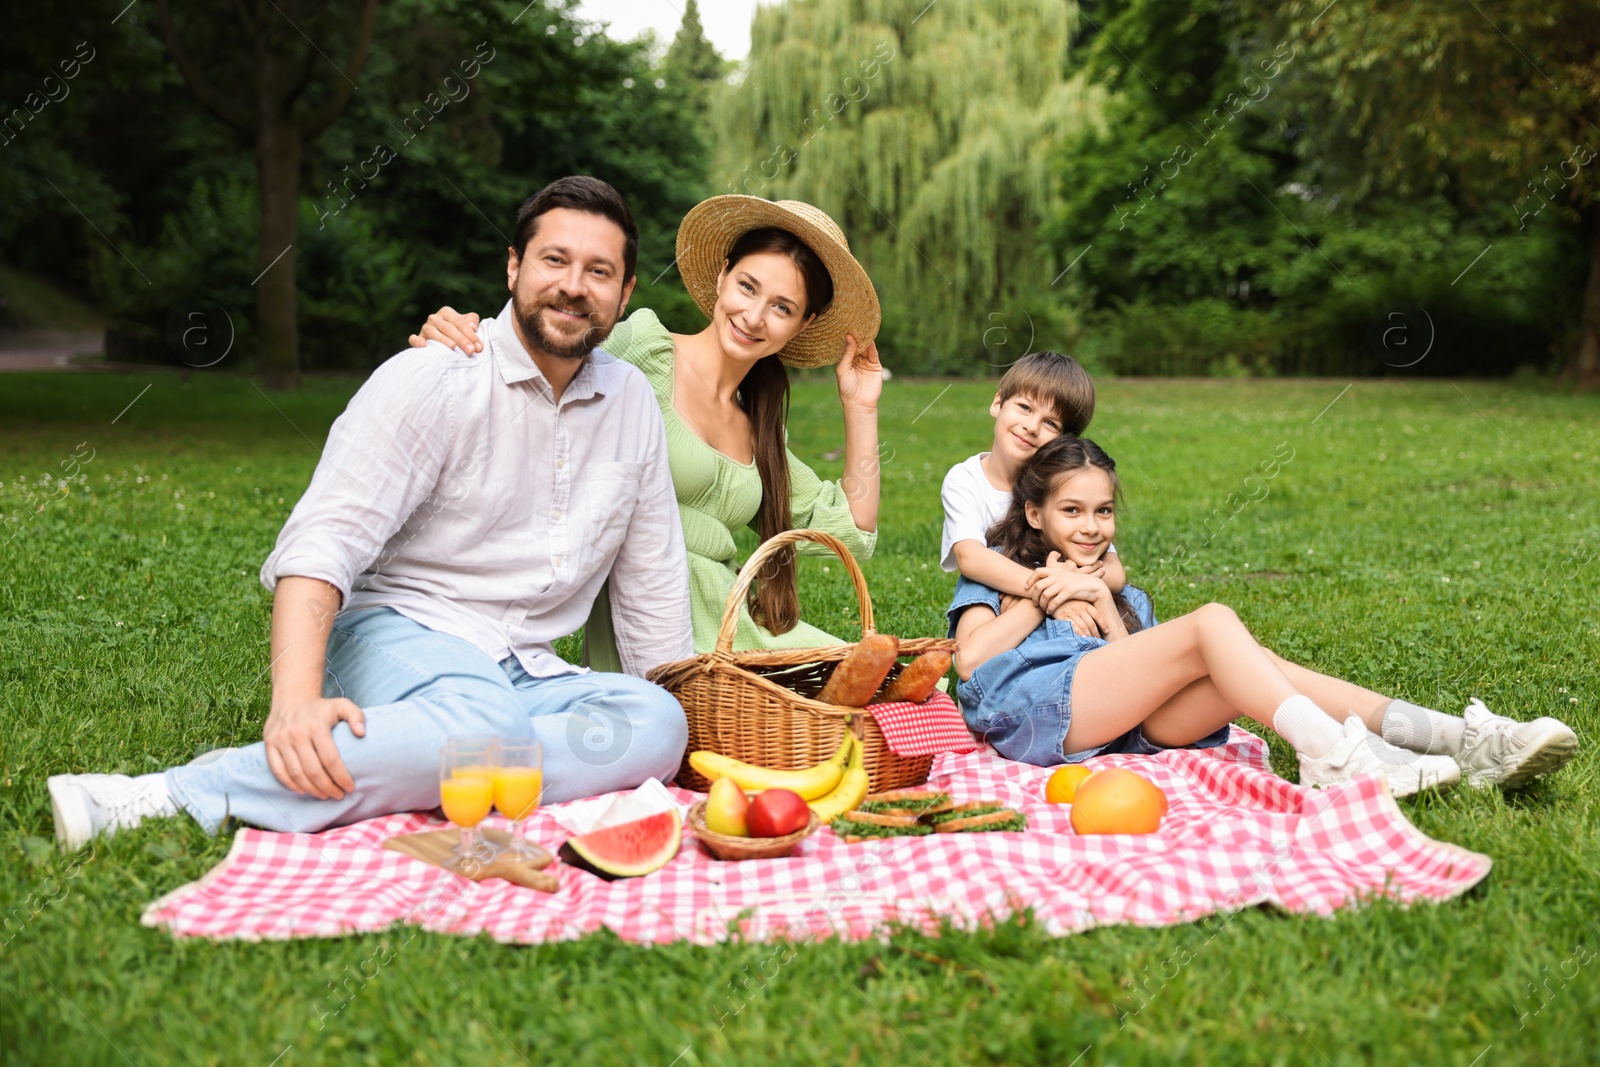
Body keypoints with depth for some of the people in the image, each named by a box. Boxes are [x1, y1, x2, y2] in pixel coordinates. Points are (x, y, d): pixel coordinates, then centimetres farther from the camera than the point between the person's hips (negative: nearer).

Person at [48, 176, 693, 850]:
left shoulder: (632, 401, 10)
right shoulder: (431, 380, -7)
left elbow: (652, 586, 17)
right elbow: (323, 542, -17)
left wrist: (679, 704, 8)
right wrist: (296, 699, -31)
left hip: (528, 671, 5)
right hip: (404, 636, -5)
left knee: (660, 724, -28)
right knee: (484, 723, -40)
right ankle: (174, 797, -35)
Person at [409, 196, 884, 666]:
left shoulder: (757, 428, 18)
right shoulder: (645, 349, -2)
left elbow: (849, 533, 21)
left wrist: (861, 407, 16)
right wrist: (449, 337, -31)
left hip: (732, 623, 7)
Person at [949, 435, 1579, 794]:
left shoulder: (1124, 595, 35)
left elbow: (1133, 665, 17)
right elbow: (971, 658, 1)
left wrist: (1108, 613, 7)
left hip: (1122, 726, 5)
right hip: (1031, 707, -5)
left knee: (1253, 662, -20)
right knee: (1212, 623, -22)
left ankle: (1466, 741, -34)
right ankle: (1337, 757, -42)